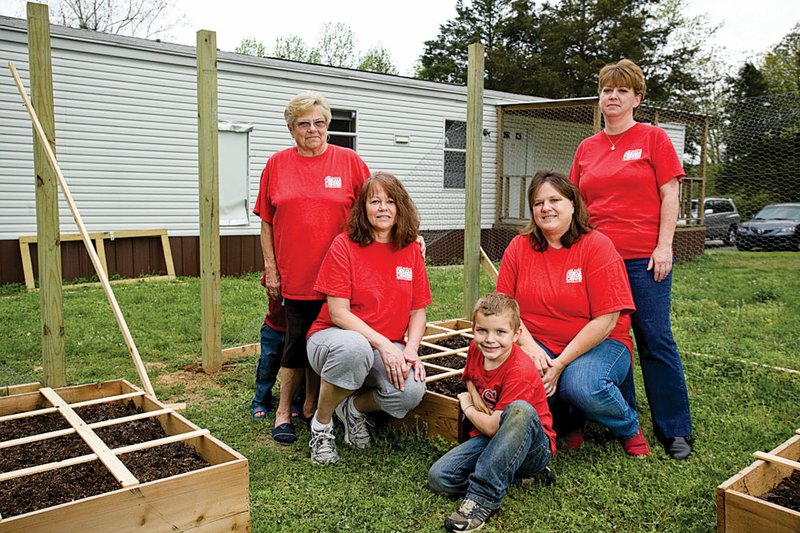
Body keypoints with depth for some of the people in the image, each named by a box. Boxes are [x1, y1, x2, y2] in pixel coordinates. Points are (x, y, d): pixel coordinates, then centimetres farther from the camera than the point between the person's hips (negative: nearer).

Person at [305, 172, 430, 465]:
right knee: (354, 348, -41)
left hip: (389, 348, 4)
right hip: (335, 336, -3)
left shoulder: (411, 251, 5)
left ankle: (354, 407, 7)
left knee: (412, 391, -28)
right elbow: (338, 312, -14)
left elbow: (418, 311, 6)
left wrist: (411, 349, -14)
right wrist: (382, 344, -22)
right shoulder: (344, 245, -8)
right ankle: (321, 422, -11)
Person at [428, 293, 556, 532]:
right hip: (488, 439, 6)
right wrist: (475, 398, -3)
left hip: (533, 447, -6)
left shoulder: (520, 371, -24)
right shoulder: (476, 349, -3)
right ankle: (510, 473, -4)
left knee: (520, 410, -40)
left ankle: (483, 496, -34)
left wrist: (468, 407, -3)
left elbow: (493, 427, -22)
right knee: (438, 477, -16)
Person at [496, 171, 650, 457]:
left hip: (598, 344, -2)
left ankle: (629, 427, 4)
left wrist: (560, 363, -19)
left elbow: (606, 320, -15)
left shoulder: (597, 245, -10)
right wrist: (529, 346, -16)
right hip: (538, 346, 3)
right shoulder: (519, 247, 1)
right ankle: (561, 418, 6)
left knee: (584, 386, -33)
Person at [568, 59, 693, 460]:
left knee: (655, 340, -2)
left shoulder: (653, 138, 4)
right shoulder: (587, 148, 14)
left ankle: (675, 431, 11)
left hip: (643, 258, -4)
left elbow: (669, 196, -1)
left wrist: (664, 247, -9)